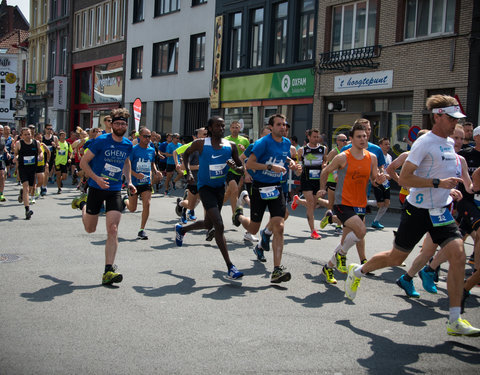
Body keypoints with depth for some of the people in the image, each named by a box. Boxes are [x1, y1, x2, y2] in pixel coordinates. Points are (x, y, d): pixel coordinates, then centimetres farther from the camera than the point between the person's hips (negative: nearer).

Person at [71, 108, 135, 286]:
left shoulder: (128, 145, 4)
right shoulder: (101, 141, -10)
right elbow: (83, 162, -7)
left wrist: (129, 182, 13)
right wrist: (96, 178, -21)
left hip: (115, 191, 2)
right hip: (96, 188, -2)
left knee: (113, 230, -12)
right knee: (90, 229, 13)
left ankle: (108, 271, -10)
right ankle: (82, 204, 45)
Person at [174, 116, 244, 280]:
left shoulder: (231, 146, -1)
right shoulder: (201, 144, -10)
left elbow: (241, 167, 6)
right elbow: (186, 154, 9)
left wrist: (235, 167, -17)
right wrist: (188, 172, -4)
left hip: (220, 187, 6)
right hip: (205, 187, -6)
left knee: (208, 224, 19)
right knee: (219, 225, -16)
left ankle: (181, 229, 50)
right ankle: (230, 267, -13)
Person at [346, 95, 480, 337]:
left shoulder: (450, 143, 9)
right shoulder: (424, 143, -15)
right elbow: (404, 178, -21)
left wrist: (449, 190, 15)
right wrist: (439, 183, -25)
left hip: (441, 212, 6)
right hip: (418, 210, -6)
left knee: (458, 255, -10)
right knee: (396, 258, 6)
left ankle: (455, 321, -5)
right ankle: (357, 271, 35)